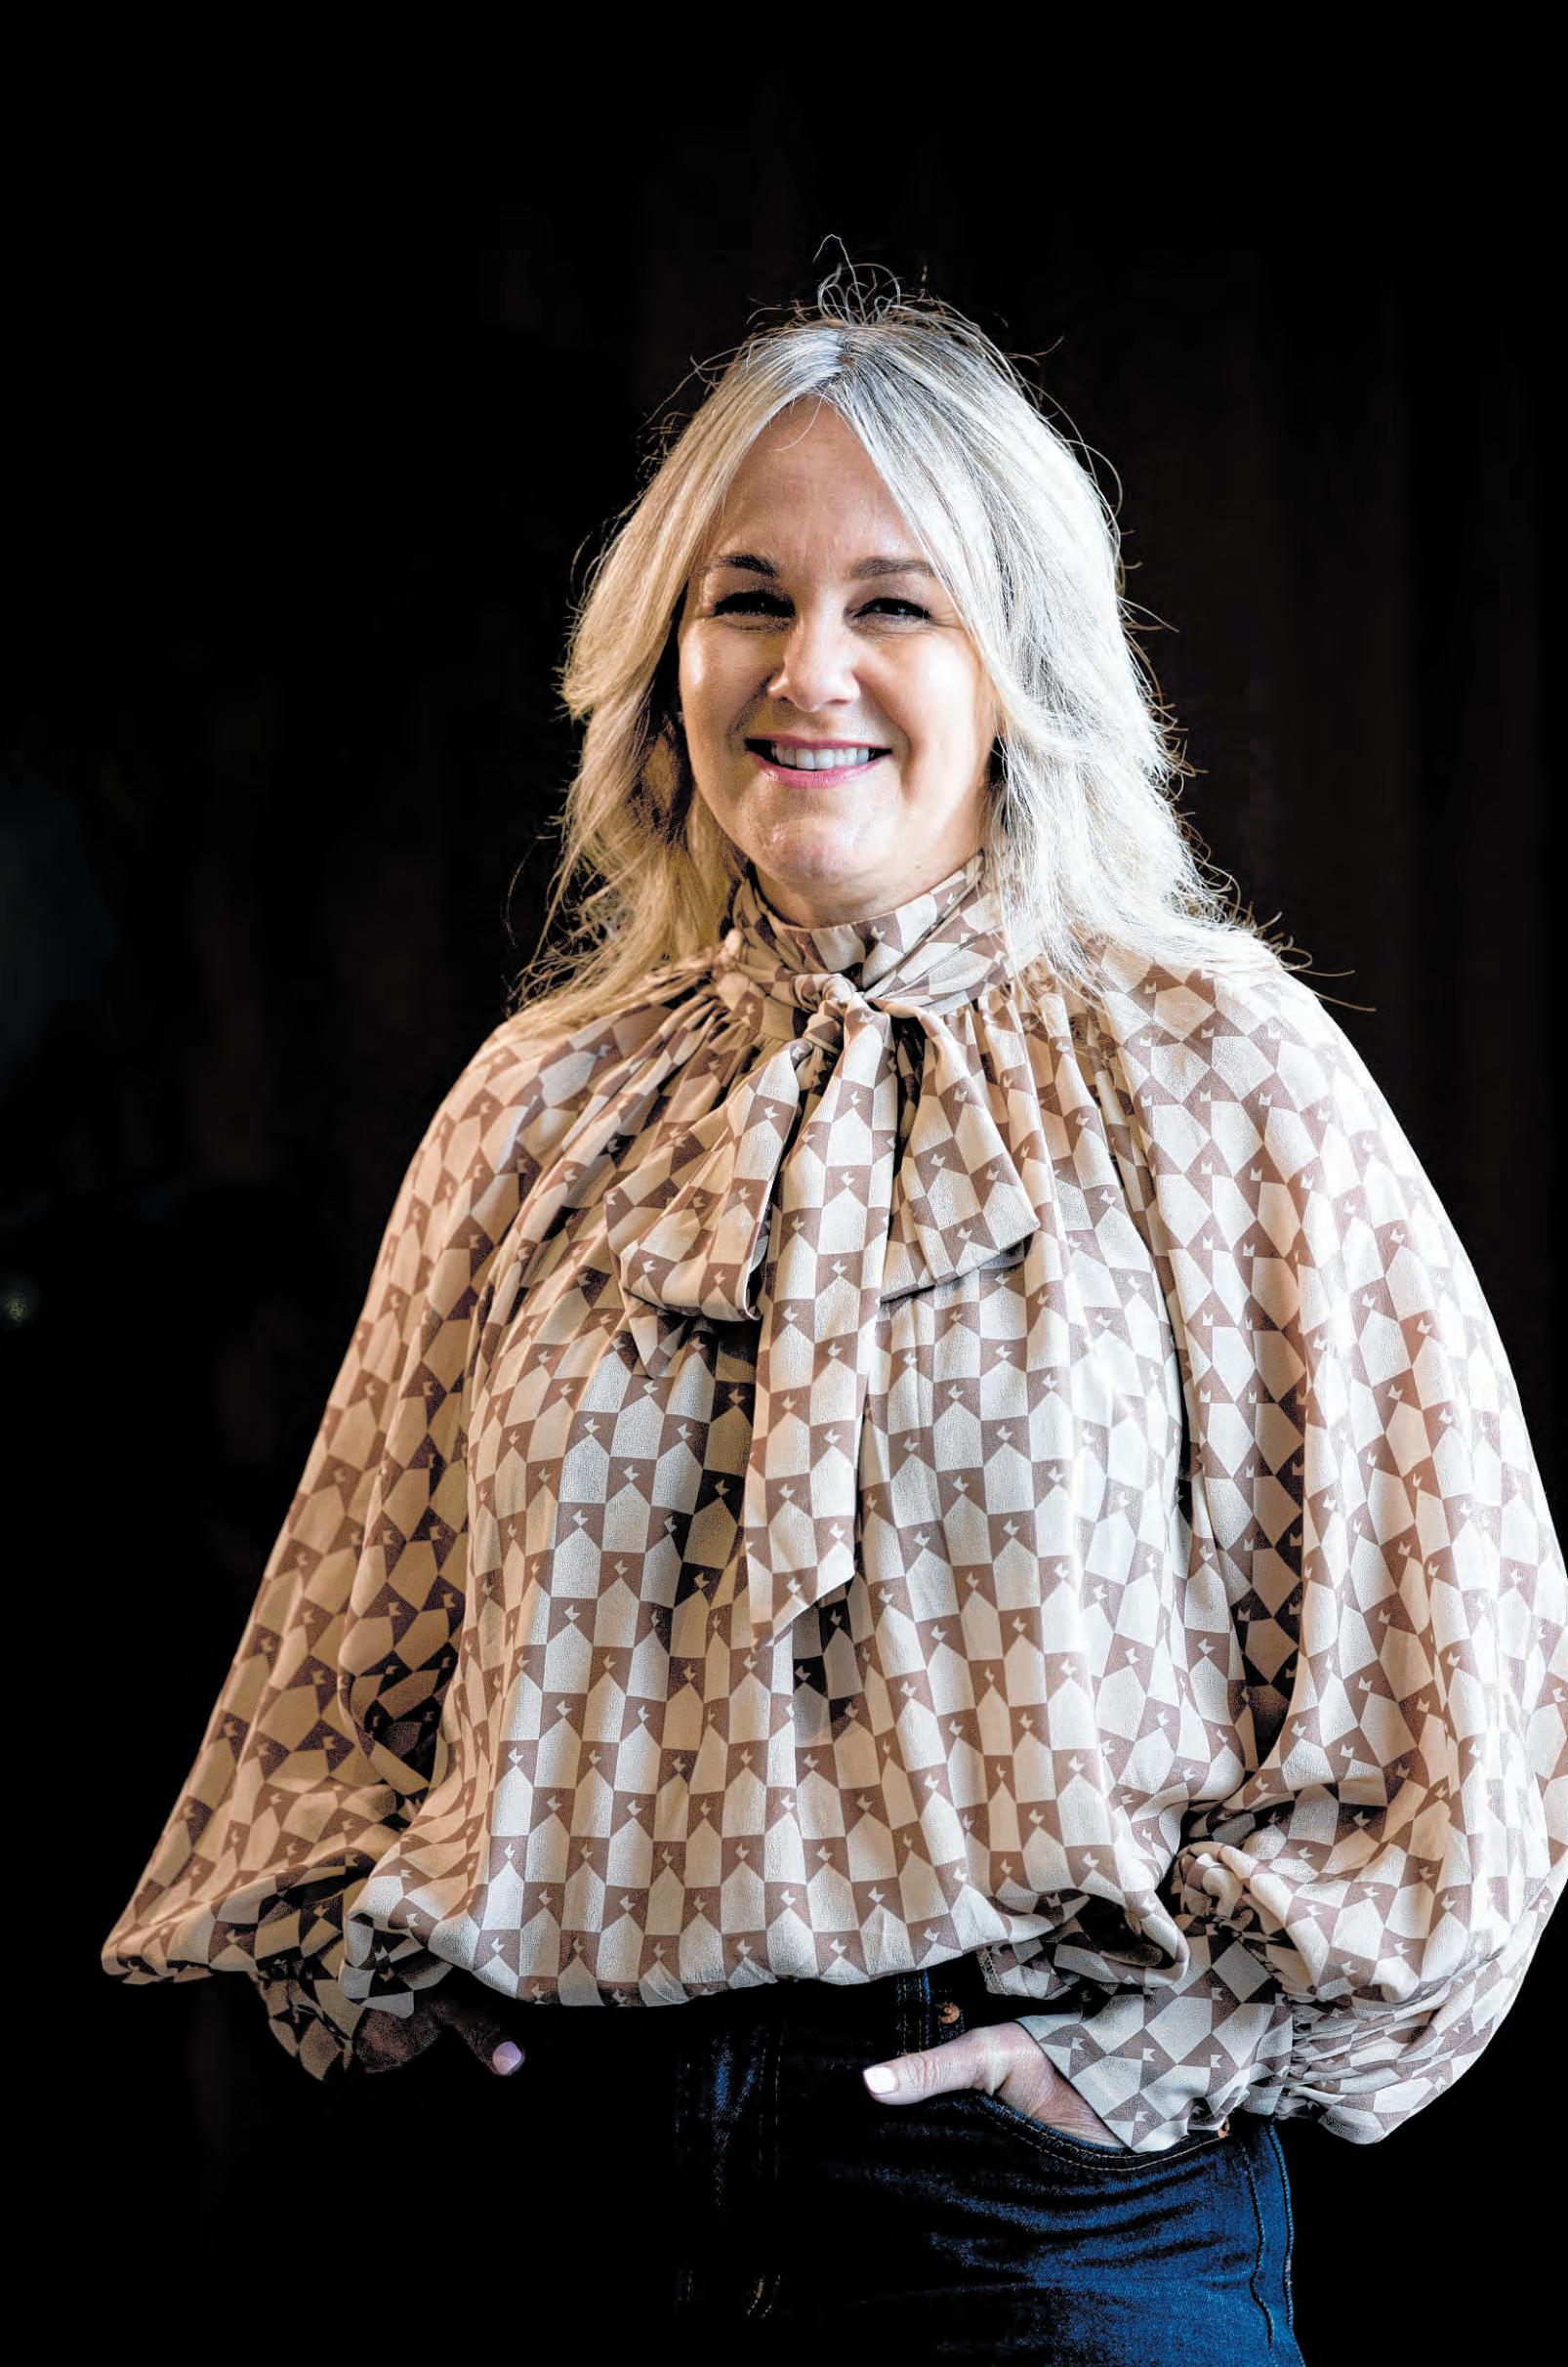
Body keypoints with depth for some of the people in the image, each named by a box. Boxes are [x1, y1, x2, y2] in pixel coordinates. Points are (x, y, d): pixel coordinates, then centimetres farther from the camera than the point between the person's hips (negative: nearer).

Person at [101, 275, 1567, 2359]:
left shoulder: (1214, 1072, -1)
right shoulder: (546, 1103, 11)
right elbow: (361, 1625, 18)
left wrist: (1155, 2027, -7)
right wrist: (377, 1950, 4)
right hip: (586, 2166, 3)